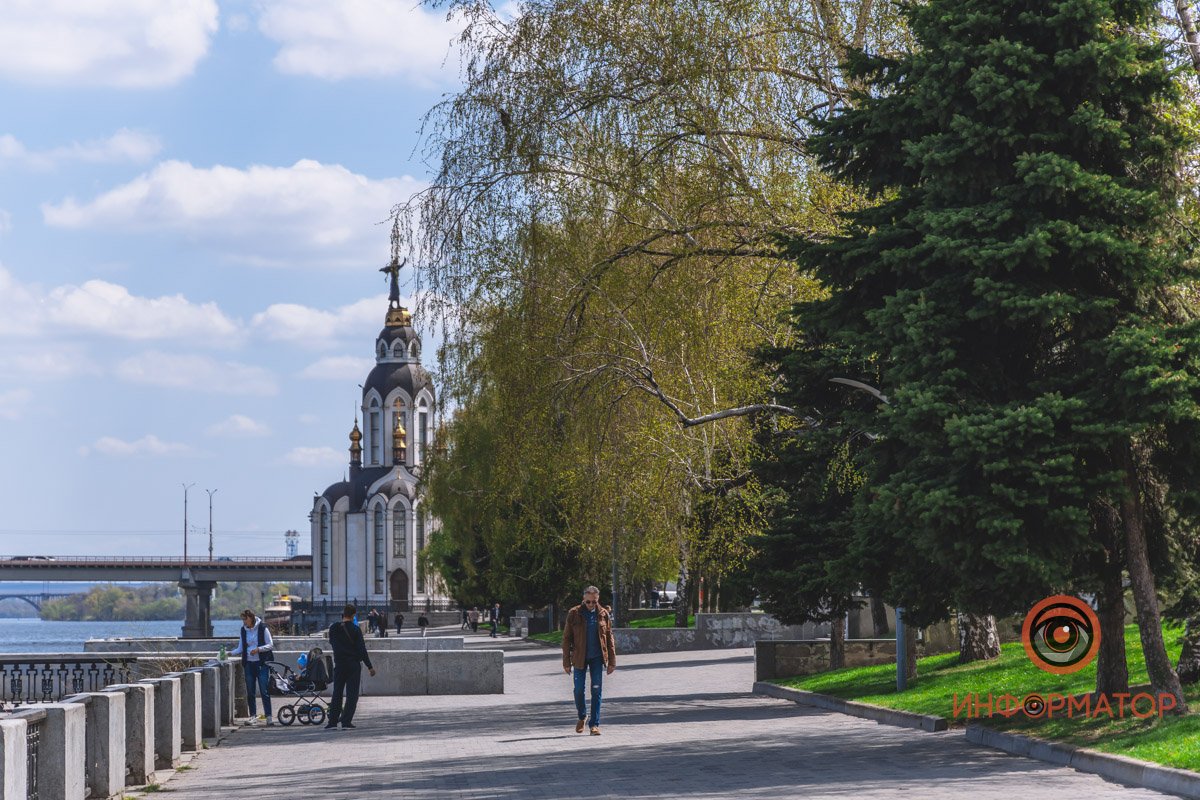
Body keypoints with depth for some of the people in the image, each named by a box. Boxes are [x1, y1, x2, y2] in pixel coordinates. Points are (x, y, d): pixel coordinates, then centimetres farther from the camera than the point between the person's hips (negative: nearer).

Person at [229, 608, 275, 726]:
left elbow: (270, 645, -4)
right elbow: (241, 649, 12)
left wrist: (258, 649, -18)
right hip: (249, 664, 4)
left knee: (264, 691, -8)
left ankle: (269, 716, -6)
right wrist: (230, 653, -4)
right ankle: (253, 715, 12)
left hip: (262, 664, -4)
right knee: (250, 692, 4)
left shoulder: (263, 628, -4)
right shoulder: (243, 630, 8)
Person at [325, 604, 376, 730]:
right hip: (354, 665, -3)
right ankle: (346, 722, -5)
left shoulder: (333, 628, 1)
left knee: (337, 693, 11)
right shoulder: (355, 629, -9)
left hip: (339, 665, 3)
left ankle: (333, 721, 6)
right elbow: (362, 649, -10)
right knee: (352, 694, 1)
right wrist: (369, 666, -5)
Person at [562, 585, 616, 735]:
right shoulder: (574, 614, -3)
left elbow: (609, 639, 7)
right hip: (580, 658, -1)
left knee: (596, 691, -1)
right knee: (579, 690, 3)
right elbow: (566, 639, -1)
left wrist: (611, 661, 4)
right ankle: (582, 717, 28)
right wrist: (567, 662, -4)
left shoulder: (604, 614, 2)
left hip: (597, 658, 1)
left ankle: (594, 724, 5)